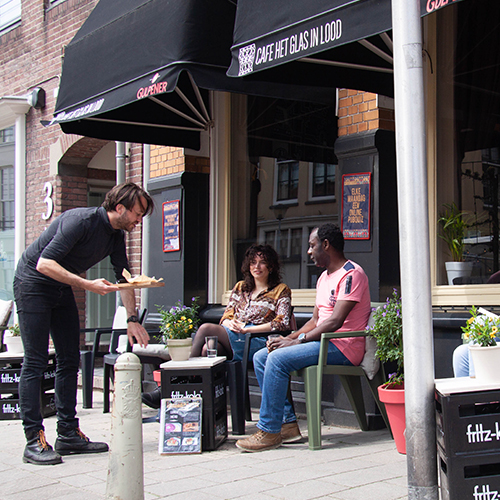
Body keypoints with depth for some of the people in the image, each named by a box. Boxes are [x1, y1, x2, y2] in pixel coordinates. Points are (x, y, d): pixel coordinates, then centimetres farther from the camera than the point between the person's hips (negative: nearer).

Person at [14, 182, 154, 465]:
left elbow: (124, 277, 8)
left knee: (69, 361, 6)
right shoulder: (81, 221, -25)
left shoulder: (116, 236, 1)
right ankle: (34, 440, -8)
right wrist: (88, 285, -36)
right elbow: (44, 263, -31)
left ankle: (69, 434, 12)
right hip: (33, 285, -9)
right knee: (36, 362, -10)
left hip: (62, 290, 9)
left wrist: (132, 320, 2)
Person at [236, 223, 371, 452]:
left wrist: (298, 341, -19)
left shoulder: (351, 274, -11)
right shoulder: (324, 278, 21)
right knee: (261, 357, 0)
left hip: (343, 347, -10)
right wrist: (288, 338, 1)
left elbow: (335, 321, -20)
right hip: (323, 342, 10)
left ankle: (269, 432, -18)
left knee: (278, 359, -26)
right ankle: (288, 423, -2)